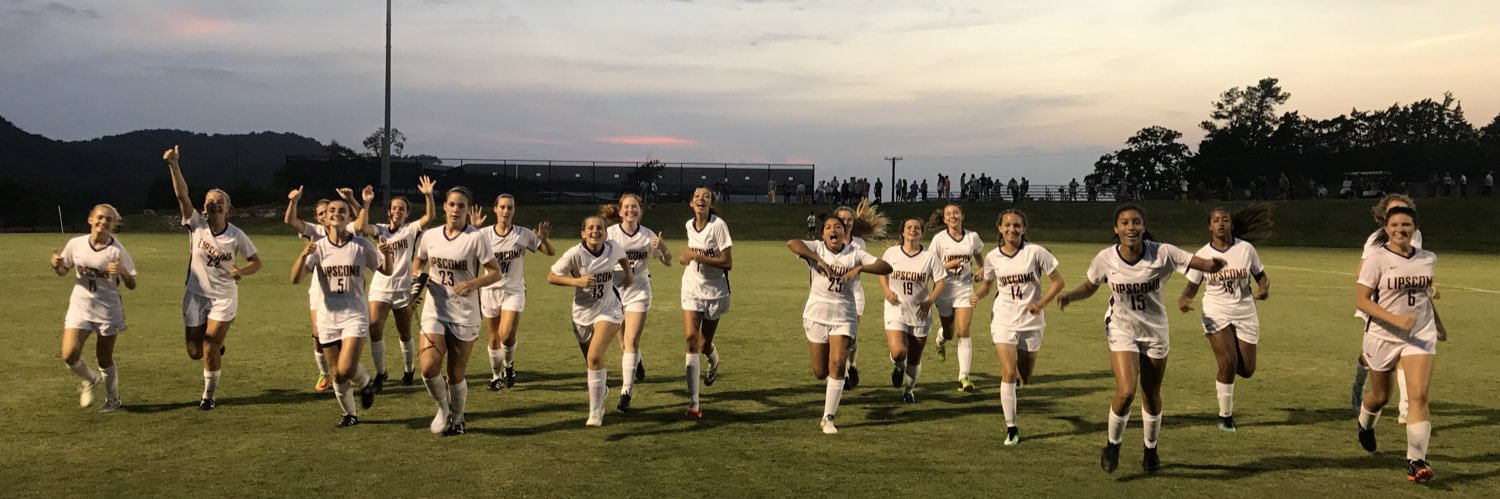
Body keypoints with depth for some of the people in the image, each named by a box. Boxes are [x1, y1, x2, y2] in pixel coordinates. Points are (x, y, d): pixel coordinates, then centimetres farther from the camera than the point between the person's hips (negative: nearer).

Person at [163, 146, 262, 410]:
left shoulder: (236, 236, -9)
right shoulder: (196, 225, -9)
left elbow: (256, 261, 1)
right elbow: (182, 194, -21)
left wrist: (242, 271, -22)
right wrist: (173, 165, -33)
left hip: (223, 298, -2)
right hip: (195, 296, 2)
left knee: (210, 351, -5)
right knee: (194, 352, 6)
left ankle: (209, 396, 17)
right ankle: (216, 347, 43)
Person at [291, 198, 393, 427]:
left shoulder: (361, 246, -3)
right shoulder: (317, 247, -2)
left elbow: (386, 271, 6)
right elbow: (295, 279, -12)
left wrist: (387, 255, -17)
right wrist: (303, 255, -31)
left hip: (355, 316, -2)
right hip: (327, 318, 2)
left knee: (346, 370, -18)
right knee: (337, 375, 9)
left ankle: (366, 383, 16)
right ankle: (349, 414, 31)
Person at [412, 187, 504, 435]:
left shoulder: (475, 238, -9)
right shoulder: (429, 236, 2)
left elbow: (496, 272, -8)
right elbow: (418, 261, 21)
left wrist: (473, 284, -25)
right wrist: (418, 277, -1)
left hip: (465, 315, -2)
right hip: (435, 311, 2)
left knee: (456, 375, 6)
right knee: (428, 367, -17)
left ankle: (457, 418, 33)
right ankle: (443, 408, 12)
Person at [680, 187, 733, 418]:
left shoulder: (718, 225, -14)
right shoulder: (688, 225, 3)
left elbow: (727, 262, -18)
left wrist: (697, 256, -24)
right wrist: (687, 257, -1)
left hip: (715, 292, -3)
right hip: (692, 290, 3)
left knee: (704, 345, 9)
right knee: (691, 340, -13)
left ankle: (714, 362, 50)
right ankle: (693, 404, -14)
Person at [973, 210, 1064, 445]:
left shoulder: (1035, 252, -9)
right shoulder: (993, 257, -2)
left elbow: (1058, 281, -3)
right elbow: (987, 283, 14)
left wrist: (1041, 304, -16)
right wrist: (977, 295, -8)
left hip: (1031, 322, 0)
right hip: (1004, 322, 0)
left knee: (1024, 379, 9)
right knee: (1009, 372, -15)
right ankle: (1011, 428, -5)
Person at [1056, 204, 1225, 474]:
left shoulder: (1162, 253, -17)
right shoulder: (1106, 258, -14)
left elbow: (1202, 264, -17)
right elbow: (1090, 287, 3)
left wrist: (1213, 265, -40)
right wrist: (1070, 296, -16)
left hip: (1156, 332, 1)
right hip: (1122, 331, -1)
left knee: (1152, 396, 12)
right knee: (1126, 392, -19)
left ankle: (1150, 449, 38)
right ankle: (1113, 445, 8)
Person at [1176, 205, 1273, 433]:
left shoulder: (1246, 248, -3)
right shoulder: (1202, 255, -5)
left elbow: (1261, 276, 7)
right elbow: (1192, 286, 2)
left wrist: (1264, 288, -16)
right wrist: (1183, 299, -21)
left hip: (1245, 313, 2)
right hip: (1216, 313, -2)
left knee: (1247, 370, 3)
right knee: (1228, 363, -15)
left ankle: (1221, 375, 40)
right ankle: (1225, 415, 5)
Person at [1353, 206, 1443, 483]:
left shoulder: (1428, 259, 3)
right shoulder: (1377, 260, -11)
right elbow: (1361, 300, -16)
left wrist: (1438, 324, 27)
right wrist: (1395, 319, -27)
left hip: (1420, 336, 2)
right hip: (1383, 336, -2)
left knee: (1419, 396, -13)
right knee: (1380, 396, 15)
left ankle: (1416, 460, -11)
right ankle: (1365, 425, 49)